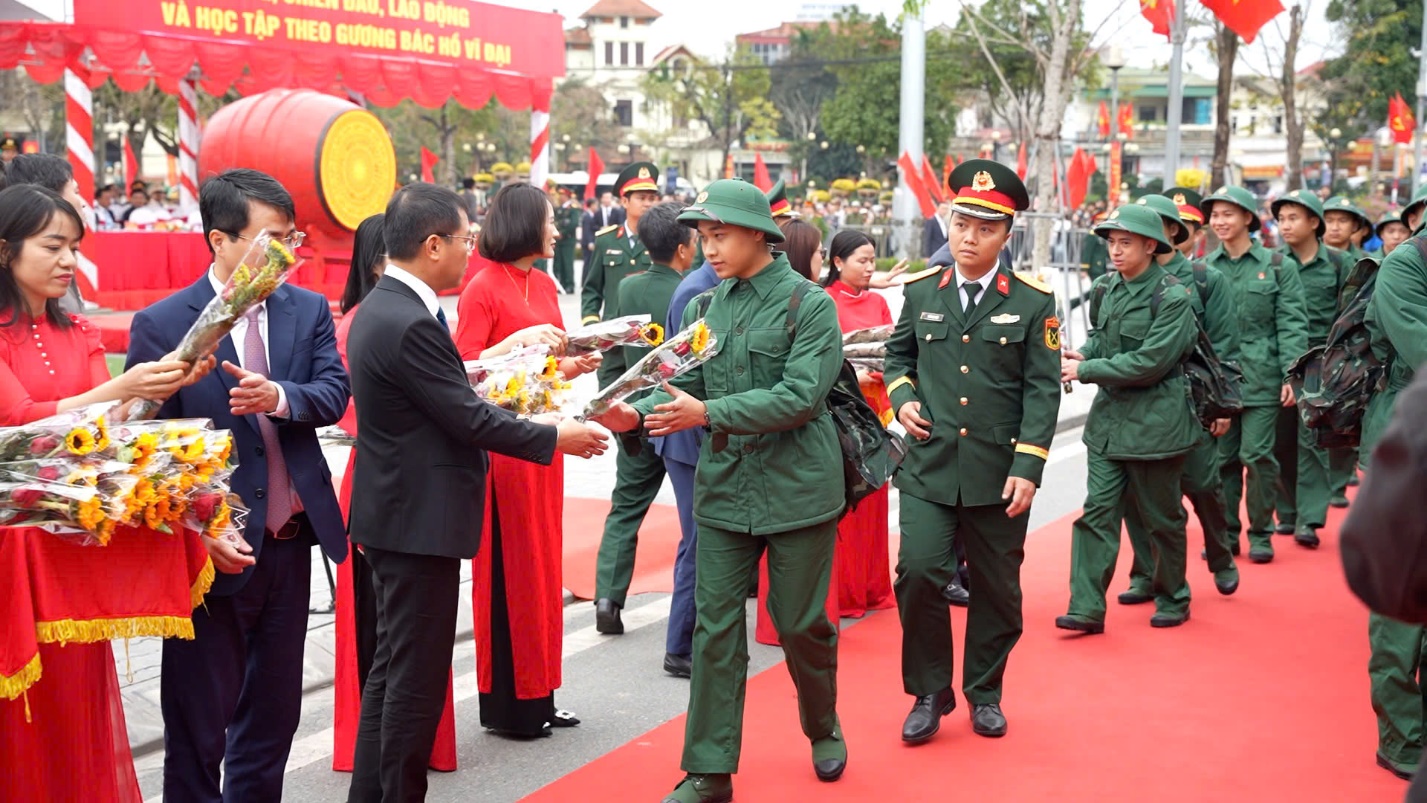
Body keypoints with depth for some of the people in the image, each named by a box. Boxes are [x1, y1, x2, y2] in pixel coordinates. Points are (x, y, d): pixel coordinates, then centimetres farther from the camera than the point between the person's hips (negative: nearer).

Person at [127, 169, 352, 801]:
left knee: (274, 714, 18)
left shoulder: (309, 310, 4)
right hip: (214, 551, -4)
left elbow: (333, 394, -7)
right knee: (199, 725, 8)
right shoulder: (161, 325, -9)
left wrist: (279, 397, -28)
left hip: (291, 545, 5)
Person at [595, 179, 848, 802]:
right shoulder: (713, 305, 7)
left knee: (801, 623, 9)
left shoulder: (810, 304, -9)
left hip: (796, 489, -4)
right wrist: (638, 412, -16)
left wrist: (708, 413, -24)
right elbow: (690, 380, 4)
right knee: (716, 628, 4)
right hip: (724, 488, 4)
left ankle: (824, 727, 38)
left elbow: (800, 396, -19)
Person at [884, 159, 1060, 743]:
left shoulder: (1033, 301, -2)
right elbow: (897, 356, 20)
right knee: (919, 572, -12)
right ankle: (929, 693, 8)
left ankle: (985, 692, 30)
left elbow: (1042, 389, -4)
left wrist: (1027, 467, -11)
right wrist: (901, 396, -1)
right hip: (929, 466, 1)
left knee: (997, 588, 10)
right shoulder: (921, 292, 5)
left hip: (998, 472, -1)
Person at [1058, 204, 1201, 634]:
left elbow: (1150, 363, -20)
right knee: (1097, 512, -2)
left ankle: (1172, 600, 28)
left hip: (1155, 423, -5)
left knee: (1162, 517, 9)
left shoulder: (1173, 298, -14)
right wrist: (1083, 355, -2)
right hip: (1109, 418, 5)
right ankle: (1087, 608, -1)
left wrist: (1085, 371, -19)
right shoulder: (1106, 289, 6)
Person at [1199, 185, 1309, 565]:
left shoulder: (1277, 266, 1)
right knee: (1222, 457, 7)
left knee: (1258, 455, -2)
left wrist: (1292, 375, -10)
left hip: (1261, 378, -2)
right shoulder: (1203, 269, 7)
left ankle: (1261, 534, 12)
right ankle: (1225, 532, 17)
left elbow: (1292, 323, -2)